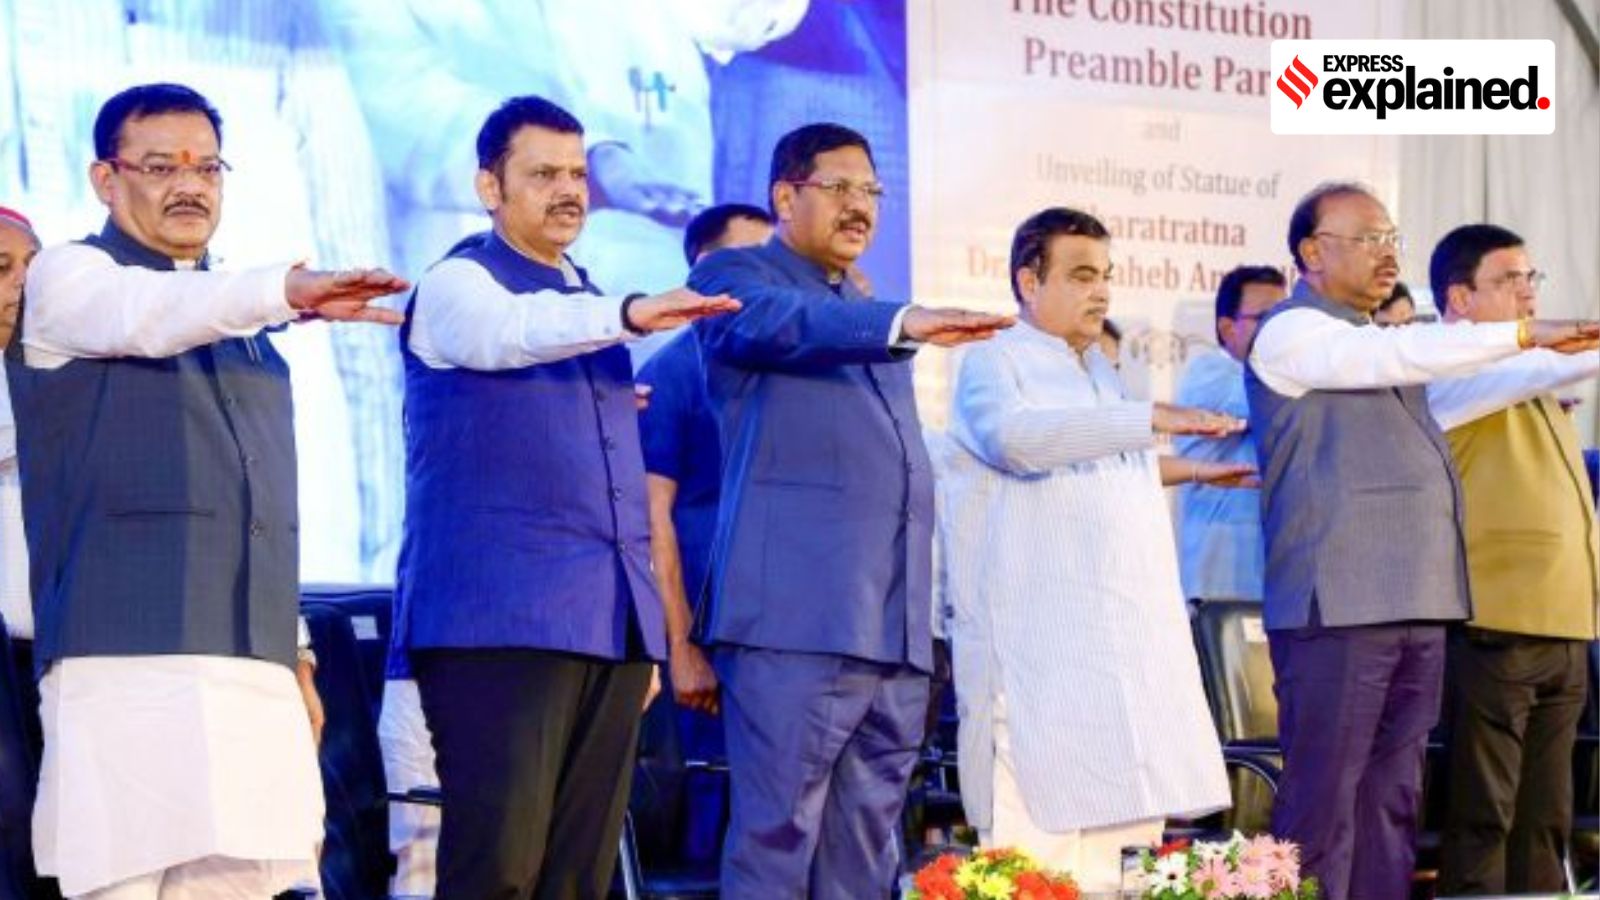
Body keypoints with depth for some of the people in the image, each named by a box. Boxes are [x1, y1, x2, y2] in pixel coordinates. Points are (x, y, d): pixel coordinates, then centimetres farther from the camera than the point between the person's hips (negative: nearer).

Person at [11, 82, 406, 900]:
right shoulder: (67, 278, 4)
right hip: (129, 662, -6)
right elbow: (146, 316, -21)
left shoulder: (235, 318, 25)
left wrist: (292, 652, 20)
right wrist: (288, 290, -38)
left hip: (256, 669, 6)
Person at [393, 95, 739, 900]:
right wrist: (627, 315, -41)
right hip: (500, 616, -7)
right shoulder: (457, 286, 0)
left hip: (608, 621, 7)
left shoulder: (586, 306, 22)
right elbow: (507, 333, -24)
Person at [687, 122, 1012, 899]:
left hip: (895, 627, 8)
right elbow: (771, 321, -20)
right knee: (778, 837, -9)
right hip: (797, 616, -7)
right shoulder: (734, 275, 3)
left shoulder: (870, 315, 26)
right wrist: (903, 324, -34)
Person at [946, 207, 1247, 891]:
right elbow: (1016, 436, -26)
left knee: (1108, 839, 6)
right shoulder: (994, 362, -4)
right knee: (1041, 834, -12)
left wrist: (1189, 469, 36)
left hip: (1123, 639, 8)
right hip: (1042, 644, -8)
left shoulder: (1099, 370, 22)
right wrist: (1152, 417, -28)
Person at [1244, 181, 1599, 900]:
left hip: (1416, 609, 9)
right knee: (1323, 802, -8)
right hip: (1336, 606, -9)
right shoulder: (1290, 334, -6)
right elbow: (1399, 356, -18)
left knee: (1392, 800, 8)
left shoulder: (1382, 343, 22)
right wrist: (1526, 334, -18)